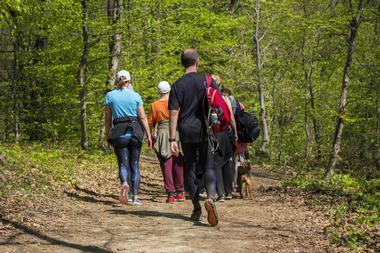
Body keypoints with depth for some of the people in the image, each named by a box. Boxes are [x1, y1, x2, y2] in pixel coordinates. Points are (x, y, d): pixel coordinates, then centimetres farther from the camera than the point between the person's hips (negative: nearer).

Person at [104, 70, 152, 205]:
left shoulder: (110, 96, 2)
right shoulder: (135, 96, 2)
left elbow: (108, 118, 4)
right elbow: (143, 118, -1)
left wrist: (107, 134, 14)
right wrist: (149, 135, 2)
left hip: (119, 133, -1)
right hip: (135, 132, 1)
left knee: (123, 163, 2)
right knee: (134, 164, 9)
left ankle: (124, 183, -29)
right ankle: (135, 196, 8)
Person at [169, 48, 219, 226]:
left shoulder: (177, 85, 1)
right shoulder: (207, 81, 1)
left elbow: (174, 113, -4)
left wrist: (172, 139, -4)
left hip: (186, 132, 1)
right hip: (205, 131, -1)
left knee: (190, 169, 11)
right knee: (208, 167, 0)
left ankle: (197, 209, 15)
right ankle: (210, 198, -26)